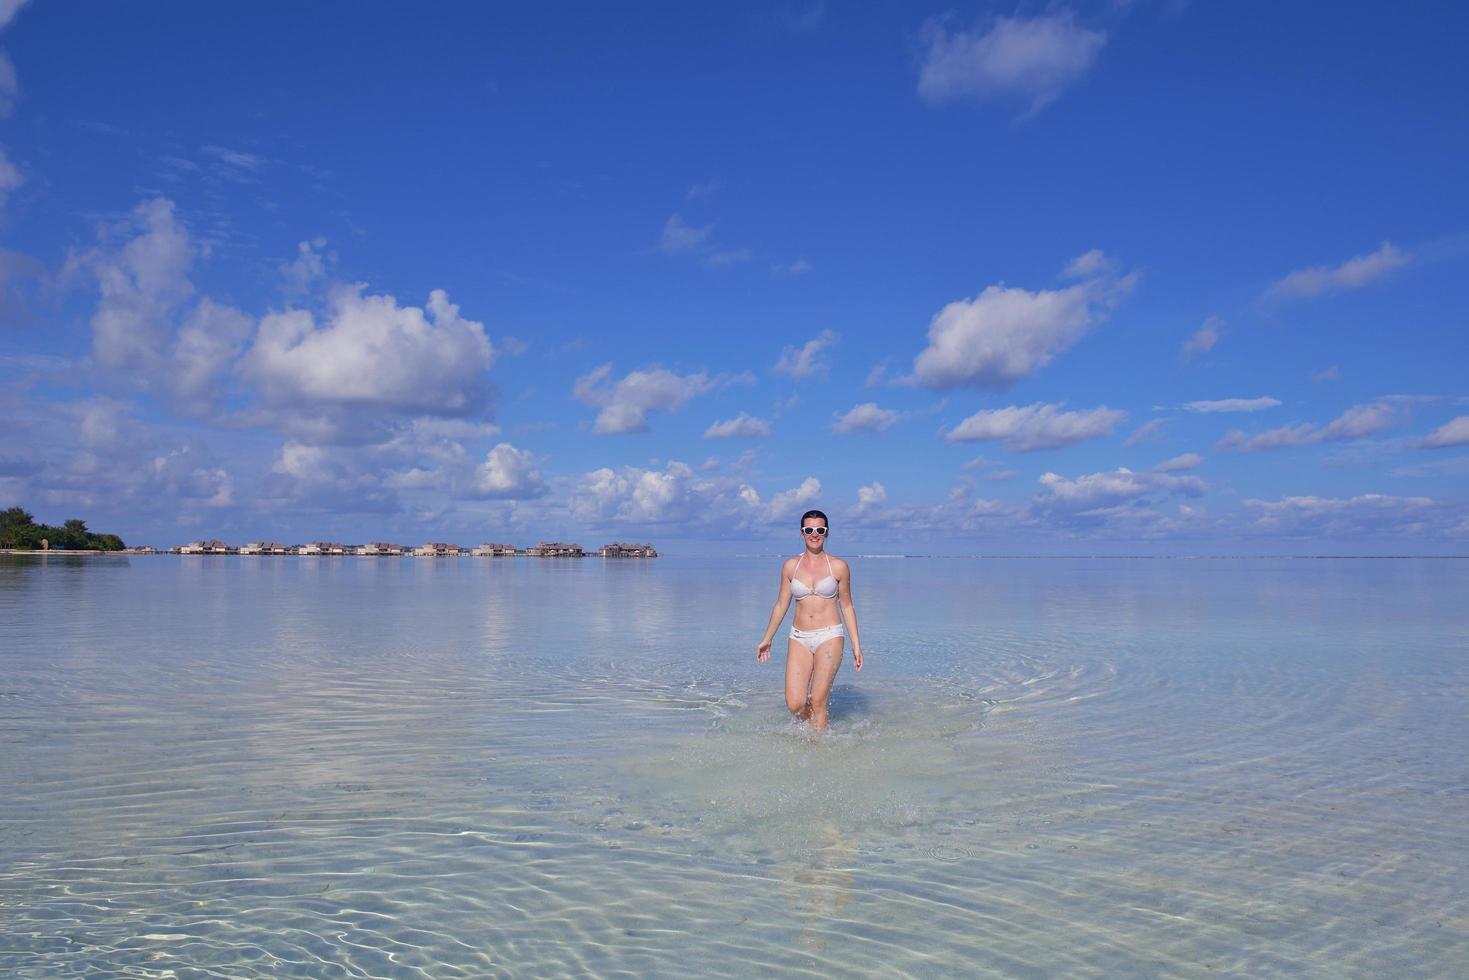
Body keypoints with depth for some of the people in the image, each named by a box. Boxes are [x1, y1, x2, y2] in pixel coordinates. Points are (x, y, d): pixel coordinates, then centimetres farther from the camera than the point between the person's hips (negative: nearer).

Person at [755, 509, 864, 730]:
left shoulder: (839, 567, 0)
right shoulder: (790, 566, 5)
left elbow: (847, 607, 7)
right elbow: (781, 604, 13)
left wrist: (856, 645, 4)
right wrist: (767, 639, 15)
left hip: (829, 637, -2)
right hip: (799, 638, 2)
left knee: (817, 702, -6)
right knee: (794, 704, -4)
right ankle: (814, 725, 27)